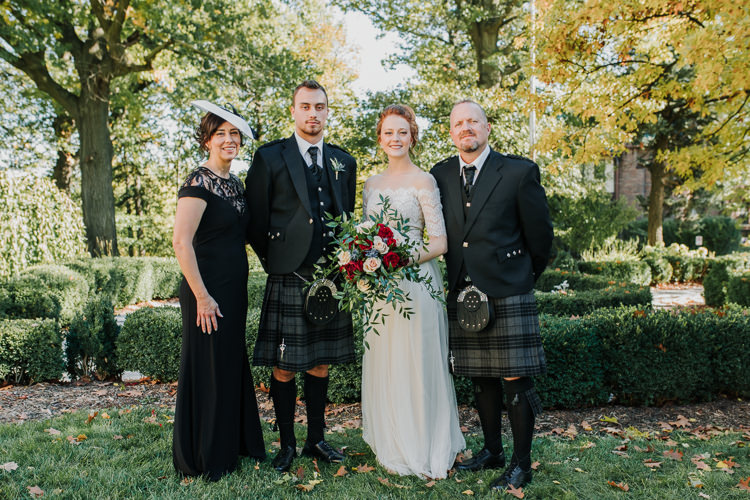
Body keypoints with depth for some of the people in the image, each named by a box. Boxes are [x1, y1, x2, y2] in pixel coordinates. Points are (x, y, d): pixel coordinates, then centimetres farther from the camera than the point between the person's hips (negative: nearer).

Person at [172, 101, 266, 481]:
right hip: (208, 292, -9)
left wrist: (237, 288, 15)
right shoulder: (199, 183, -15)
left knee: (233, 366, 17)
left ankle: (234, 445, 34)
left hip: (235, 290, 9)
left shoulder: (235, 184, 12)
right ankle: (204, 458, 20)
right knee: (207, 371, 3)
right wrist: (202, 296, -20)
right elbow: (181, 243, -21)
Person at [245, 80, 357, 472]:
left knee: (320, 365, 13)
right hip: (288, 279, -3)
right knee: (284, 368, 3)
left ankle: (316, 440, 26)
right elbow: (255, 222, 1)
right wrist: (274, 263, 0)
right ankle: (287, 445, 19)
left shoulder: (344, 162, 12)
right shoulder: (269, 157, 0)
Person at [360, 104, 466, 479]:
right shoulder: (372, 184, 12)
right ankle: (393, 447, 26)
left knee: (416, 365, 1)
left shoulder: (423, 181, -5)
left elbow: (439, 242, -9)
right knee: (383, 365, 10)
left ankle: (424, 450, 18)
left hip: (415, 282, -5)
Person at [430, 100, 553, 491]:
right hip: (463, 294, 4)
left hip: (508, 294, -4)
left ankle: (521, 464, 14)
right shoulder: (440, 175, 8)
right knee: (481, 379, 14)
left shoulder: (519, 172, -4)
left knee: (515, 381, 0)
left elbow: (540, 234, 3)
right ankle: (492, 451, 29)